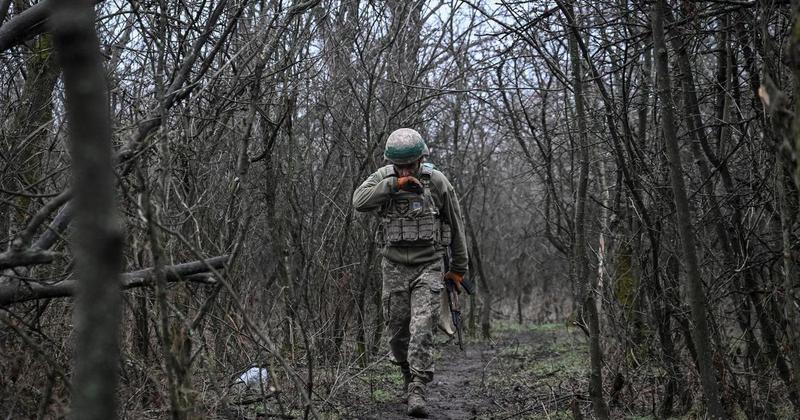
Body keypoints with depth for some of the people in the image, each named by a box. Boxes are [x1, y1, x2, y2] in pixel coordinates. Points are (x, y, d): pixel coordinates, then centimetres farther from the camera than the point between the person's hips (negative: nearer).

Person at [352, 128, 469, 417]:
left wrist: (458, 268, 8)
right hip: (394, 268, 2)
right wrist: (394, 184, -32)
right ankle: (410, 376, 34)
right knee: (397, 333, 9)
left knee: (422, 331, -15)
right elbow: (359, 201, -24)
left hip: (428, 267, -2)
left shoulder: (437, 182, -6)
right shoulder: (382, 178, -4)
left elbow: (455, 226, 4)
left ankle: (417, 393, -14)